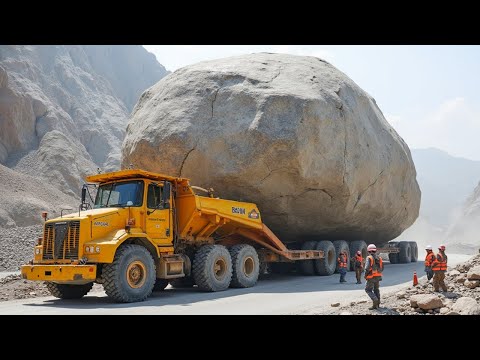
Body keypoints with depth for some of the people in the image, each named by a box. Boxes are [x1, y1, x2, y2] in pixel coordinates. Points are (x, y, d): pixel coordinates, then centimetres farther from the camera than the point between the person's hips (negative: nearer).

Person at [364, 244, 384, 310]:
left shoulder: (369, 258, -13)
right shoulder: (379, 258, 7)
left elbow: (367, 268, -22)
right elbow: (382, 268, 12)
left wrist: (365, 275, -8)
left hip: (371, 277, -7)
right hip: (378, 276, 7)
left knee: (368, 290, 1)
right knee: (376, 289, 19)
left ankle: (375, 300, -17)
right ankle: (377, 303, 21)